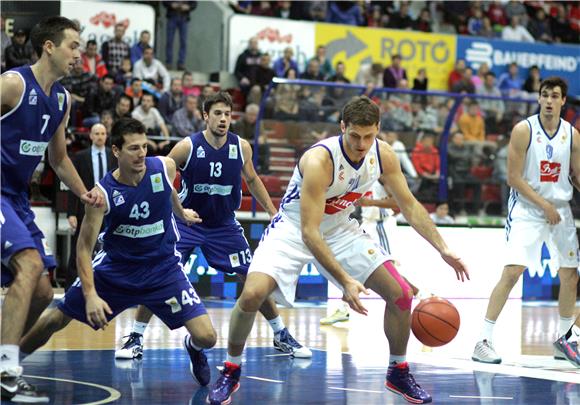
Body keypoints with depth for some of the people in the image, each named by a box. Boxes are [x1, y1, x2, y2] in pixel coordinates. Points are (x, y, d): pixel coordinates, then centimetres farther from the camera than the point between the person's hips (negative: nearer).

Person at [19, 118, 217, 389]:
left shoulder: (165, 167, -15)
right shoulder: (103, 193, -21)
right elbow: (84, 247, -17)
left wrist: (180, 213, 31)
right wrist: (90, 295, -28)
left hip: (163, 267, 1)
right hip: (116, 266, -1)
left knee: (207, 338, -12)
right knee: (55, 320, 1)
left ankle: (193, 348, 26)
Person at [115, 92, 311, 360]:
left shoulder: (242, 147, -7)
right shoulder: (188, 147, -16)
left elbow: (252, 180, 12)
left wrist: (273, 213, 10)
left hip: (224, 225, 3)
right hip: (186, 221, -2)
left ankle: (282, 337, 18)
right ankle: (135, 339, -2)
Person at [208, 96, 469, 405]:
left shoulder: (383, 155, -14)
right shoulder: (319, 160, -33)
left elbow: (410, 206, 0)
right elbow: (309, 232, -36)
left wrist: (442, 249, -10)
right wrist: (345, 282, -42)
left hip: (339, 229, 5)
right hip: (294, 229, -5)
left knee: (400, 293, -5)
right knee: (252, 294, -27)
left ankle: (398, 373, 18)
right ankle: (231, 371, -3)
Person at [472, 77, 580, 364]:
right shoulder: (524, 130, -10)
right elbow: (514, 177, -11)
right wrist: (544, 205, -15)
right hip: (527, 209, -5)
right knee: (512, 271, -17)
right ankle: (484, 341, -15)